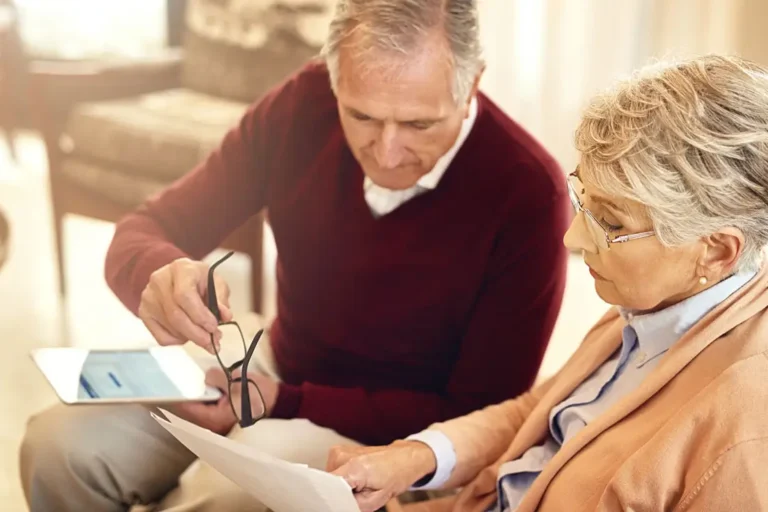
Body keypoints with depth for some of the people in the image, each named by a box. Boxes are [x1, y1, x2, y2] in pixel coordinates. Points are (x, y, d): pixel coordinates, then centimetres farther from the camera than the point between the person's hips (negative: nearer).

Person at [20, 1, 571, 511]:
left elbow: (481, 417, -18)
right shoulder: (304, 106, -13)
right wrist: (162, 275, -33)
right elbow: (144, 233, -7)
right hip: (276, 368, 4)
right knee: (60, 443, -14)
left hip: (404, 430, -4)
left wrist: (286, 403, -25)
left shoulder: (526, 193, -25)